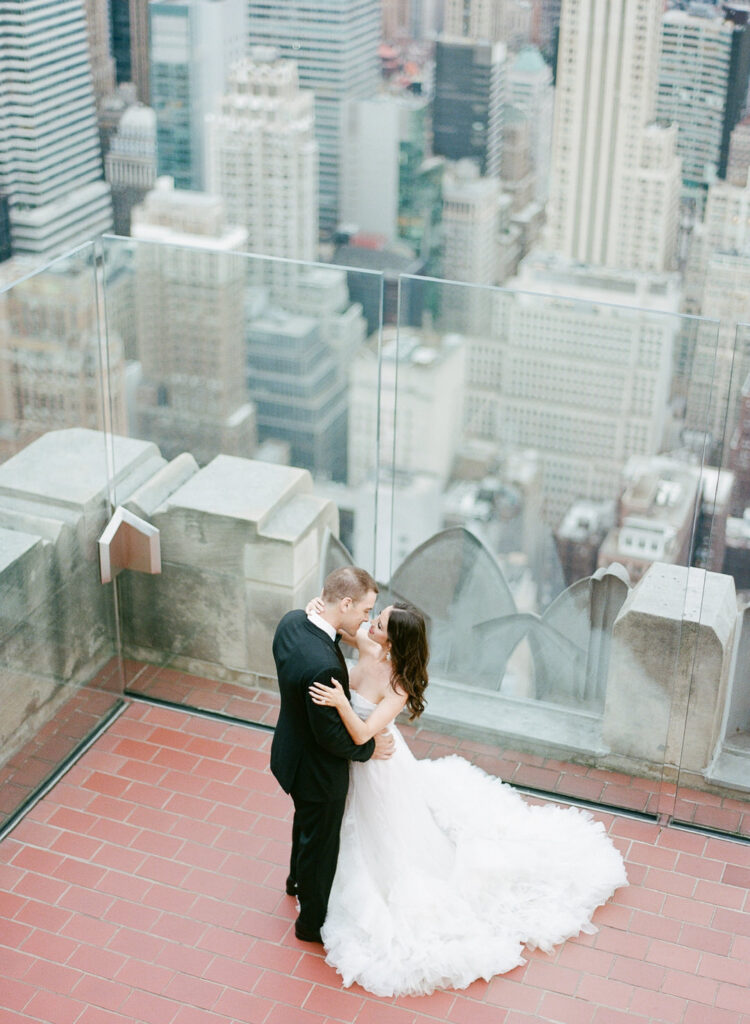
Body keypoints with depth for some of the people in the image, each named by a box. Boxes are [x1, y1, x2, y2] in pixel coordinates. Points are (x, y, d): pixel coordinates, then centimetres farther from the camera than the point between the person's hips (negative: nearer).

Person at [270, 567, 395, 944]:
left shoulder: (292, 621, -16)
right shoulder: (323, 667, -42)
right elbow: (331, 736, -29)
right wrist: (369, 748, -12)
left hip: (292, 752, 8)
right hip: (317, 770, -8)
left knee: (306, 821, 35)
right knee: (321, 842, 18)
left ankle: (299, 880, 62)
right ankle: (313, 921, 42)